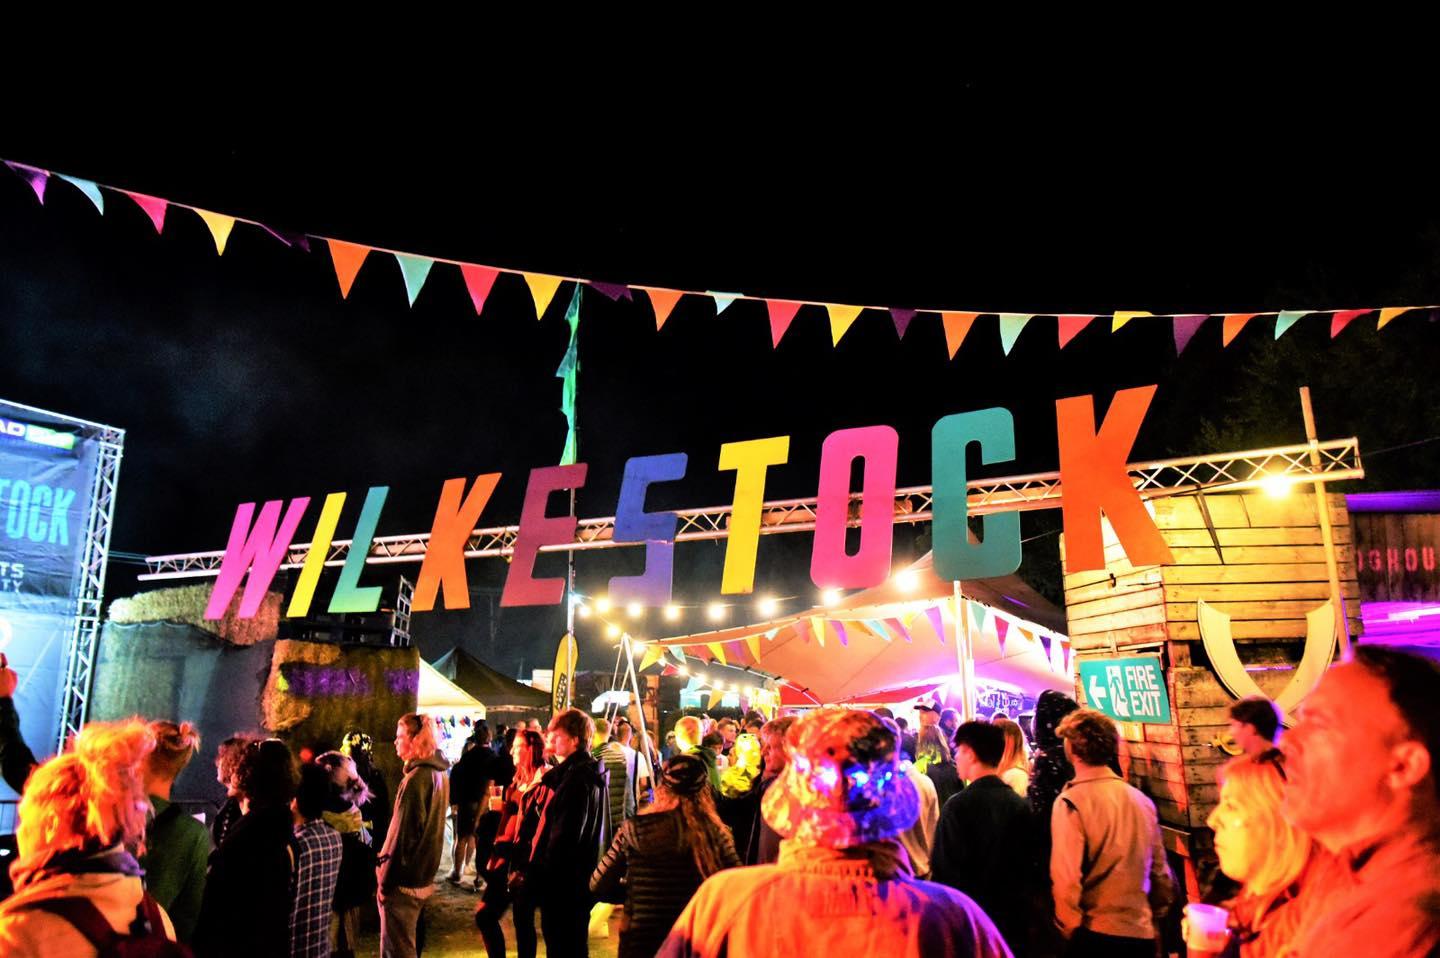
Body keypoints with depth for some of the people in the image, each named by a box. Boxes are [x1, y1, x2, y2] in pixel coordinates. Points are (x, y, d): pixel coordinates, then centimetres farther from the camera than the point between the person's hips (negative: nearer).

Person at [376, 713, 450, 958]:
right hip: (422, 876, 9)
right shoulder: (438, 773, 8)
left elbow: (404, 834, -21)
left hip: (403, 879, -9)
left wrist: (385, 880, -14)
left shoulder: (417, 778, -20)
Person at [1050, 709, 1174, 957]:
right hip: (1143, 936, 5)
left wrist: (1070, 929, -5)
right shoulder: (1143, 801, 4)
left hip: (1095, 936, -5)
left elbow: (1066, 879, -18)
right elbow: (1161, 873, 10)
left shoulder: (1071, 802, -14)